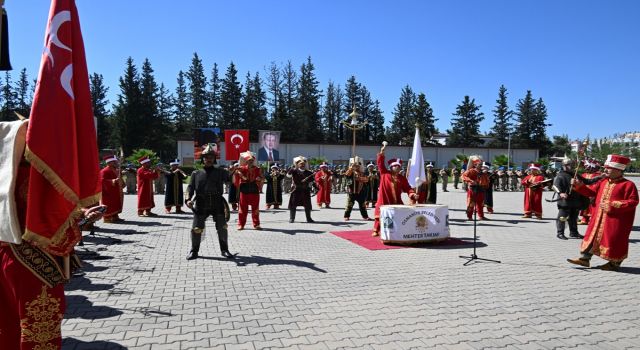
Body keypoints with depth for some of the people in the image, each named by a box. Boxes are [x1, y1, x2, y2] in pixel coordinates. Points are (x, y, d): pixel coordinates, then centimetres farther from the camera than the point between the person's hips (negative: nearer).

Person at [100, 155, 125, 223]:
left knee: (115, 206, 13)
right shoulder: (104, 171, -13)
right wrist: (114, 181, -31)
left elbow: (119, 179, 27)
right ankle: (107, 218, 0)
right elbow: (103, 181, -23)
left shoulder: (116, 170, 14)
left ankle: (115, 217, 19)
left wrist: (121, 183, 7)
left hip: (115, 193, 9)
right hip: (108, 193, -9)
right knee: (109, 207, -5)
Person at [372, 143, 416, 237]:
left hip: (396, 202, 3)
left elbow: (408, 188, 5)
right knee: (380, 216, 1)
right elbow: (380, 162, -2)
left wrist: (412, 194, -14)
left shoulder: (402, 178, 8)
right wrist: (382, 150, -8)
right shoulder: (384, 173, 2)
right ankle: (376, 230, 14)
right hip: (384, 201, -2)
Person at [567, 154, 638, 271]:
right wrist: (579, 185, -1)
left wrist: (613, 205, -22)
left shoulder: (628, 184, -11)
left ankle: (614, 263, 20)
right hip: (599, 217, 7)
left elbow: (633, 202, -15)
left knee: (614, 240, 3)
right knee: (593, 236, 8)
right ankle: (585, 258, 15)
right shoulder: (602, 182, 8)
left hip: (615, 220, -6)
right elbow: (591, 191, 15)